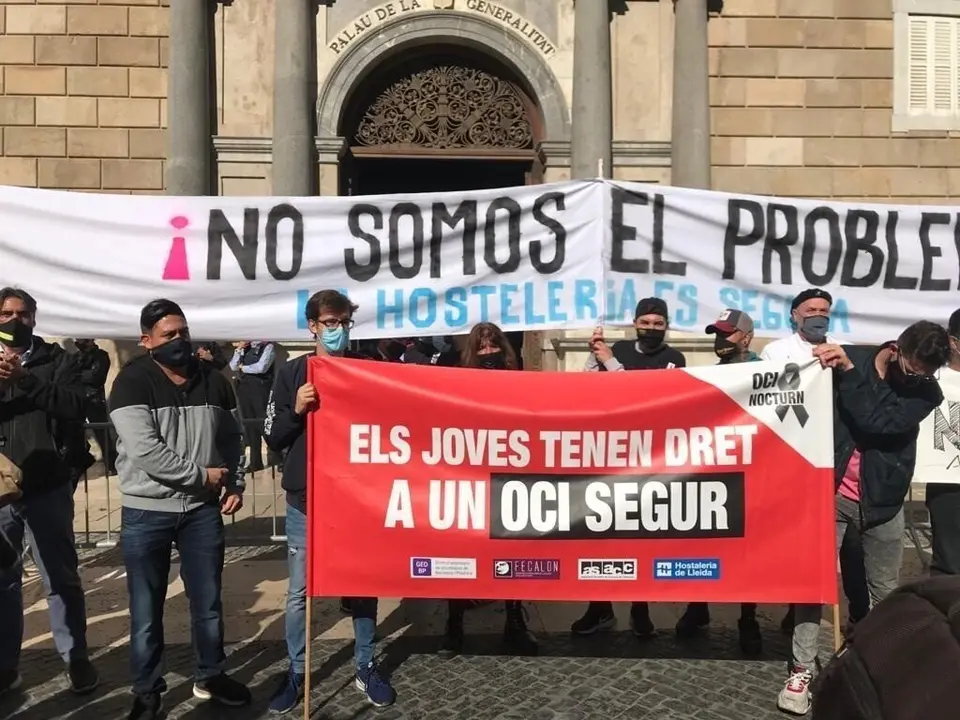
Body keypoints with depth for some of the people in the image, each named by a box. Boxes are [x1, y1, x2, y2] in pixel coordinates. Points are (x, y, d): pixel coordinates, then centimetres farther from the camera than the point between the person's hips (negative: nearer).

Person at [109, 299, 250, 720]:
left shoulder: (214, 381, 4)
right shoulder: (132, 383, -11)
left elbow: (233, 439, 14)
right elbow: (144, 451, -21)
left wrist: (235, 484, 1)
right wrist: (201, 475, -16)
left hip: (202, 509, 4)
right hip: (146, 512, -3)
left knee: (208, 602, 13)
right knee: (147, 608, 9)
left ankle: (210, 676, 32)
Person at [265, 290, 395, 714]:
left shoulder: (367, 369, 2)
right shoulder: (292, 373, 1)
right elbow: (273, 438, 0)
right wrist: (296, 410, -16)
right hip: (306, 499, 0)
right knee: (299, 591, 8)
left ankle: (366, 668, 27)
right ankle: (296, 673, 24)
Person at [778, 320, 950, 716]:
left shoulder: (926, 391, -4)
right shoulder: (850, 358, -7)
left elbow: (876, 422, -20)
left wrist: (849, 371, -22)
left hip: (881, 500, 2)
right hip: (830, 491, -1)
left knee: (885, 590, 10)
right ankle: (802, 670, 9)